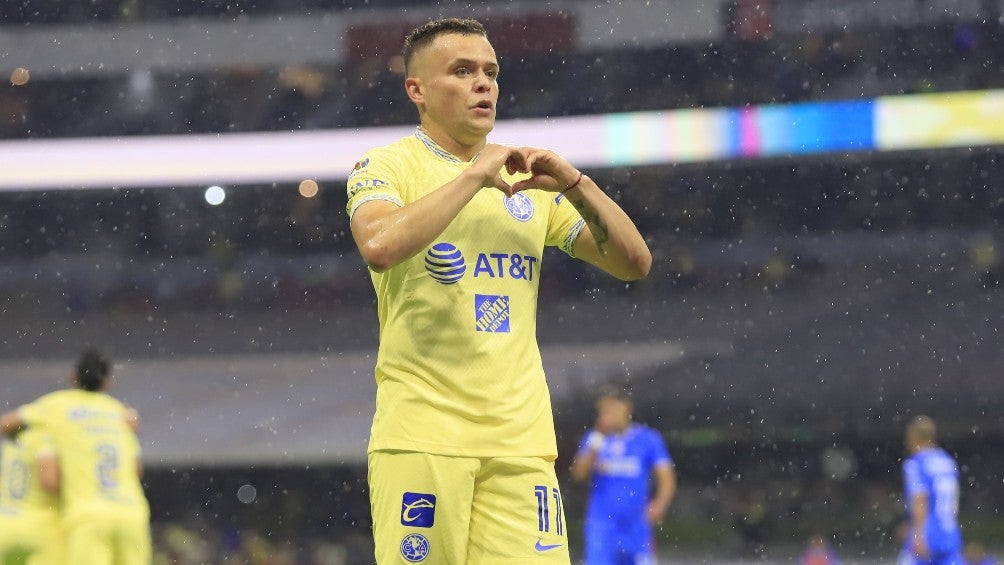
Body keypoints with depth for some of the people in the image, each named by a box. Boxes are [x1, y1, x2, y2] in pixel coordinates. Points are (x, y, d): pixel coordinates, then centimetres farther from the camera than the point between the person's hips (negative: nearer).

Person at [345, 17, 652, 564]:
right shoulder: (387, 165, 2)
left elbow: (634, 262, 13)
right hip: (422, 432, -4)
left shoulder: (528, 178, 17)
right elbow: (380, 246, -21)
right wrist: (476, 175, -16)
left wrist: (573, 184, -2)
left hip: (521, 436, 4)